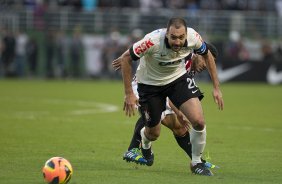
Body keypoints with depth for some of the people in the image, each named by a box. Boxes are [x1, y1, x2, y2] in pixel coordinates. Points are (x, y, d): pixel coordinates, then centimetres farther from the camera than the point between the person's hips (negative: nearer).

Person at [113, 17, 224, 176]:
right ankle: (144, 138, 48)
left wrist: (216, 87, -2)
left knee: (199, 121, -16)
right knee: (153, 134, 8)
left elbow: (207, 55, -2)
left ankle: (197, 163, 8)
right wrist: (129, 94, -21)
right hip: (150, 83, -2)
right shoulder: (153, 41, -37)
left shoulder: (193, 37, -25)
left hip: (179, 78, 2)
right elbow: (125, 58, -22)